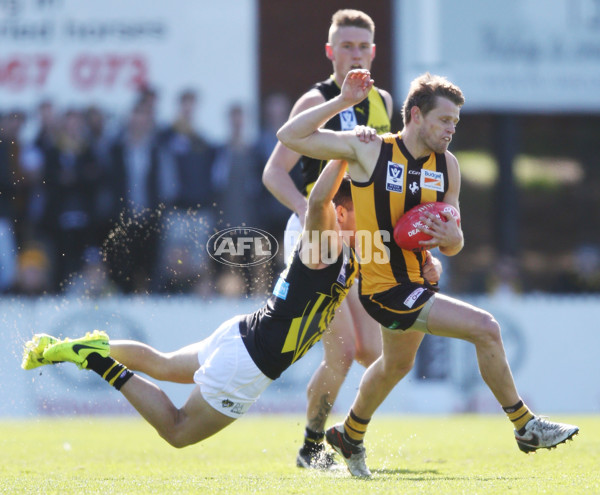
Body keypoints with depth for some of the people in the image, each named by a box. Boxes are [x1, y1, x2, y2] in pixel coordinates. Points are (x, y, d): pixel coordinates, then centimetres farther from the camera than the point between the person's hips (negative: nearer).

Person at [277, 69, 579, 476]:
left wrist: (452, 239, -14)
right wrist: (342, 102, -19)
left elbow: (452, 247, 10)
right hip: (384, 287, -8)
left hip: (415, 283, 8)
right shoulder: (369, 150, -12)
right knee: (485, 328, -17)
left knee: (397, 366, 28)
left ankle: (350, 436, 53)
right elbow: (291, 136, -13)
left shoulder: (447, 167, 5)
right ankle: (525, 427, -4)